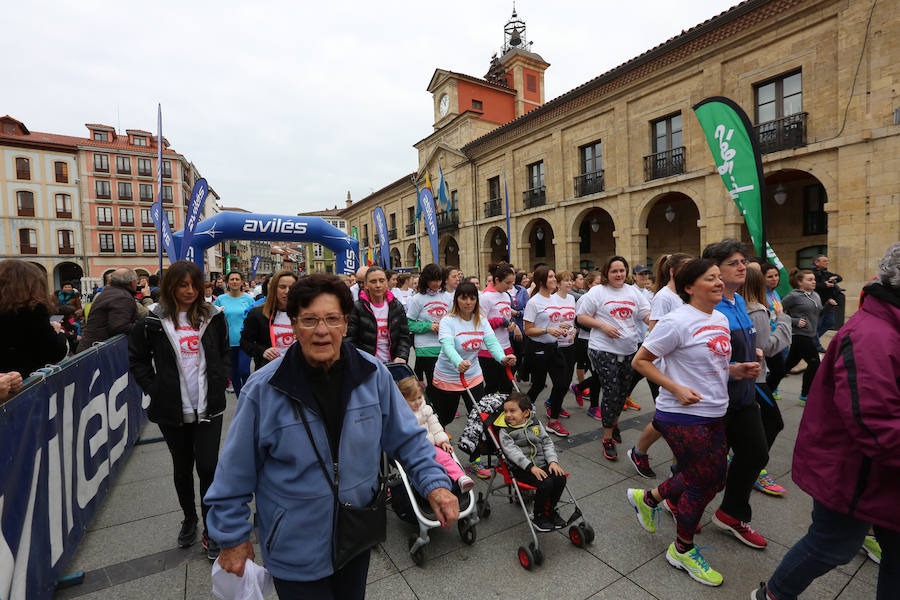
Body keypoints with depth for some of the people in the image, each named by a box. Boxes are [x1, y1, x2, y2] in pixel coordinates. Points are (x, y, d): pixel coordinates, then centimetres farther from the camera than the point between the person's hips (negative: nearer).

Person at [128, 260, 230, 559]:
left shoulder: (212, 316, -1)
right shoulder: (153, 321, -3)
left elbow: (225, 352, 11)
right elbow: (137, 360, 7)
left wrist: (220, 383, 2)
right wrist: (155, 389, -2)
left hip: (208, 407, 0)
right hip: (172, 410, 1)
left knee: (208, 466, -1)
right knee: (182, 467, 17)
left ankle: (211, 529, 18)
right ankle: (189, 518, 40)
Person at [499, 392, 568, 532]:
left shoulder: (535, 423, 8)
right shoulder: (505, 431, -5)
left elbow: (547, 443, 9)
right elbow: (512, 452, -17)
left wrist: (553, 461, -6)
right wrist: (531, 467, -26)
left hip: (542, 464, 5)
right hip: (522, 468, -5)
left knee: (560, 478, -15)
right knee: (546, 483, -24)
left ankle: (550, 510, 10)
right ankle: (538, 516, 0)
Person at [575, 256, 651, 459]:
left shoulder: (633, 292, 9)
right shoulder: (597, 292, -5)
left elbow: (648, 315, 6)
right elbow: (582, 316, -4)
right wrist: (603, 326, -17)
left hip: (629, 350, 5)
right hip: (604, 350, -5)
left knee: (623, 391, 15)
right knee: (611, 392, -6)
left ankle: (614, 423, 41)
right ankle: (607, 438, 8)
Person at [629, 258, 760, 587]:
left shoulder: (721, 319, 8)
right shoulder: (677, 322, -19)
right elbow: (640, 361, -16)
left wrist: (737, 370, 2)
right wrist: (677, 389, -23)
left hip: (714, 415, 9)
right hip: (683, 416, -8)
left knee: (712, 479, 17)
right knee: (702, 483, 5)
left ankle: (647, 498, 38)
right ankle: (682, 550, 30)